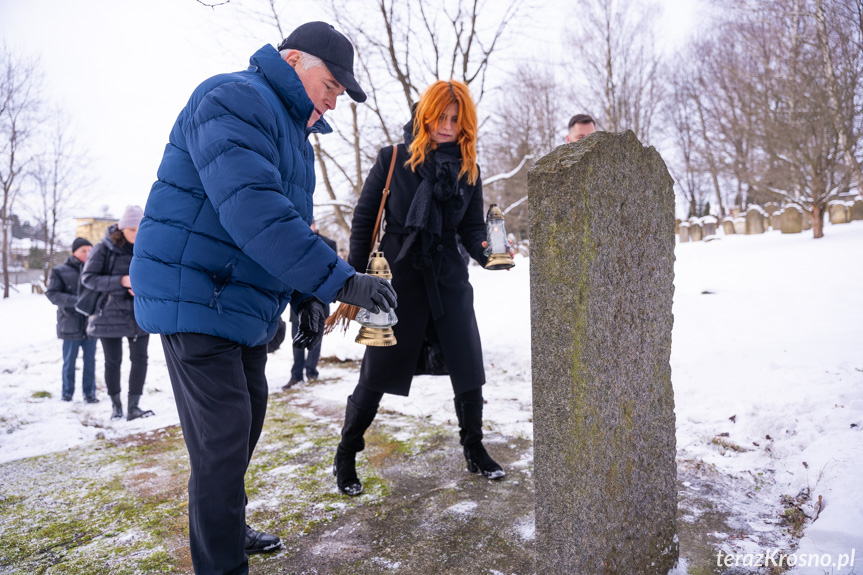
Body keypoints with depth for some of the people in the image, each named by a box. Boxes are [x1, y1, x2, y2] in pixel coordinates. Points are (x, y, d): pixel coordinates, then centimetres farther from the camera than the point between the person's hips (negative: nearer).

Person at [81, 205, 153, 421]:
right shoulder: (104, 248, -8)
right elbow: (88, 277, -12)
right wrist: (120, 281, -23)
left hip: (139, 313, 2)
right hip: (109, 314, -2)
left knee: (140, 358, -4)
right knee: (113, 361, 8)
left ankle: (133, 406, 6)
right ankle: (116, 405, 25)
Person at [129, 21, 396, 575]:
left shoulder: (294, 132, 17)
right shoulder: (235, 100, -16)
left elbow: (291, 224, 21)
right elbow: (254, 210, -31)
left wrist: (306, 296, 8)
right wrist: (338, 280, -32)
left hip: (243, 302, 10)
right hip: (193, 295, -10)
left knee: (247, 419, 19)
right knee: (224, 436, -8)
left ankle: (228, 528, 38)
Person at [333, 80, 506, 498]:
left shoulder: (468, 170, 7)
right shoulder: (393, 159, -3)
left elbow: (473, 228, 9)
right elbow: (364, 218, 0)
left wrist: (485, 251, -13)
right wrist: (355, 277, -4)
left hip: (449, 281, 4)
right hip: (398, 280, -3)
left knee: (469, 371, 6)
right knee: (376, 376, 2)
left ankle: (474, 451, 28)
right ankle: (345, 459, 22)